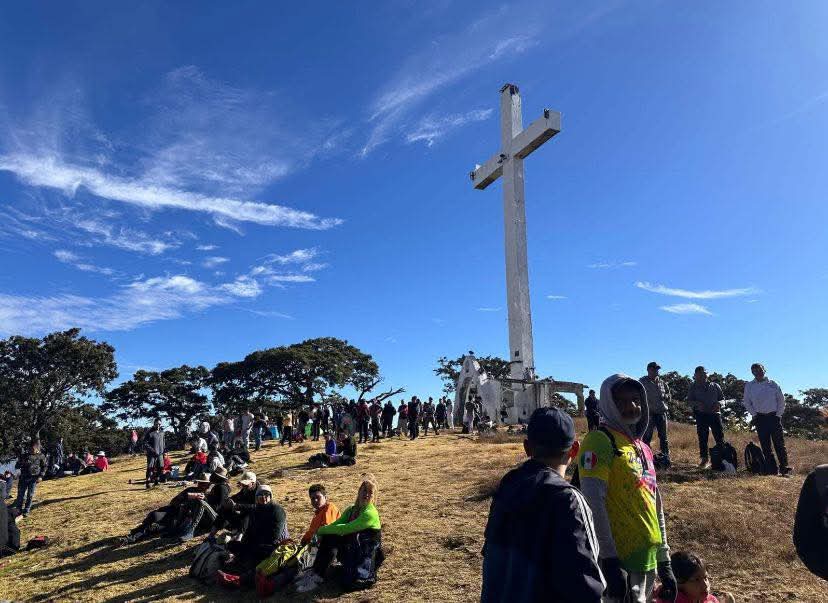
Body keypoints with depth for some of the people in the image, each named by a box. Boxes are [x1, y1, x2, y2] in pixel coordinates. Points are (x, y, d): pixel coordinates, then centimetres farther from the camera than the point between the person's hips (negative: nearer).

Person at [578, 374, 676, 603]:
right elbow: (594, 504, -19)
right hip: (620, 561, -8)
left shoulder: (644, 449, 15)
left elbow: (655, 509, 19)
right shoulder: (600, 441, -11)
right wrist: (609, 560, -22)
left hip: (647, 561, 8)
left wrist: (664, 562, 18)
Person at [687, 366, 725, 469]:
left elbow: (722, 398, 16)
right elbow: (689, 401, 5)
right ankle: (704, 459, 5)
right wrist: (697, 404, -16)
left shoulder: (714, 386, 14)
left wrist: (718, 403, -7)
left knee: (719, 437, -6)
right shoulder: (693, 388, 12)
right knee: (702, 438, -1)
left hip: (715, 413, 0)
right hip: (701, 414, 0)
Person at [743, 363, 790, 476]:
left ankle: (784, 469, -3)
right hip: (760, 418, 1)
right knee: (765, 446, 2)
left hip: (774, 416, -1)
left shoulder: (773, 384, 4)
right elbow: (746, 402, 10)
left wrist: (778, 414, 0)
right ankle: (772, 470, 6)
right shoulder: (749, 386, 4)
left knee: (779, 444, -5)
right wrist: (754, 414, 1)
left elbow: (781, 399, 7)